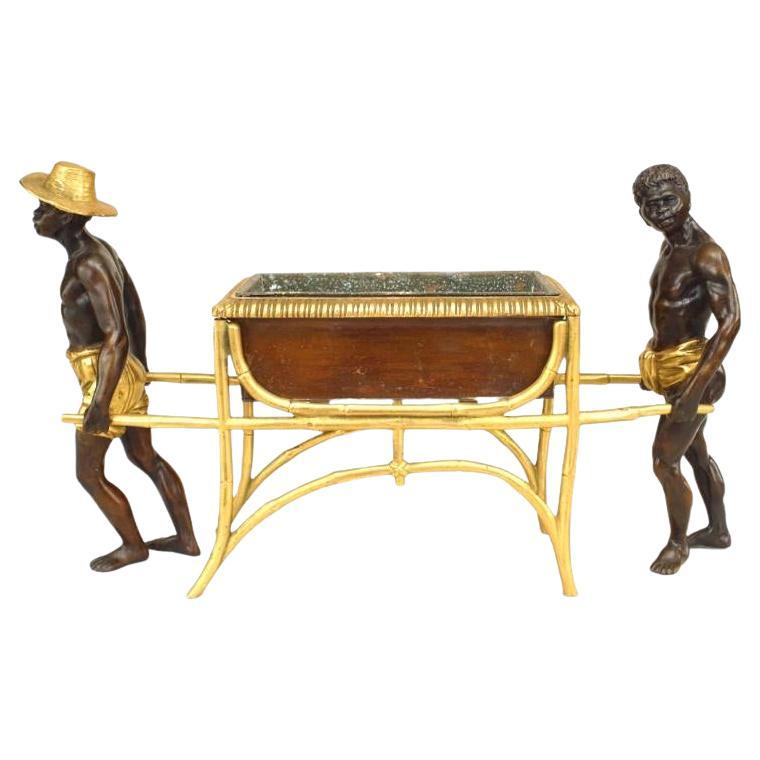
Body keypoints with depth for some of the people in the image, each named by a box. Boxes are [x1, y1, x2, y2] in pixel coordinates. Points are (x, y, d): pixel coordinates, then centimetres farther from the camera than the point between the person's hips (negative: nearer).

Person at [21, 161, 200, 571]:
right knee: (146, 458, 21)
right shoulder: (99, 250, 5)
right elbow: (134, 309, 15)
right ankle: (186, 539, 33)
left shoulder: (88, 264, -23)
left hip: (107, 380, -9)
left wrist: (100, 405, -27)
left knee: (89, 475, 11)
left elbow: (116, 336, -29)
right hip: (129, 372, 9)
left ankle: (133, 546, 30)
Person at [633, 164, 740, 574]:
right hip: (669, 367, 9)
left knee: (665, 460, -1)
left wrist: (695, 388, -30)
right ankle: (718, 530, 39)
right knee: (695, 452, 21)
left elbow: (730, 322, -26)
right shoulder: (670, 245, 5)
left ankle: (678, 543, 20)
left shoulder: (706, 255, -22)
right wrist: (655, 363, 23)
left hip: (691, 370, -9)